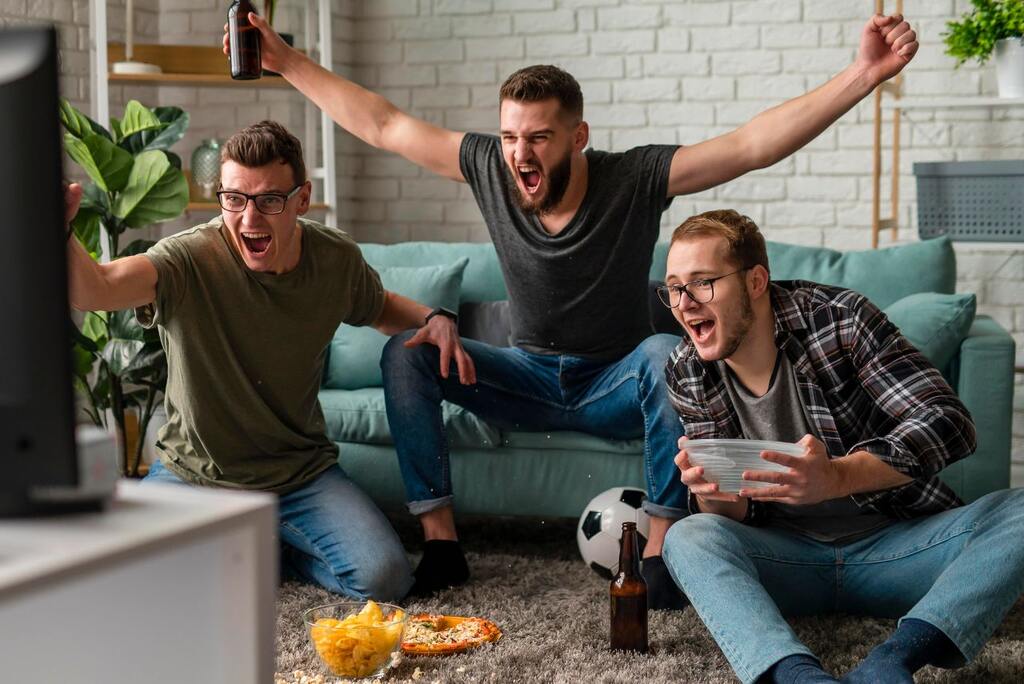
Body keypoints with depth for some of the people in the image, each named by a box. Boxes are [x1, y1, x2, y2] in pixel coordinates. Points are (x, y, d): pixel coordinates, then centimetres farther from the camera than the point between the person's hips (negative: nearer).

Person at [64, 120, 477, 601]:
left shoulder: (337, 259, -7)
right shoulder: (190, 260, -22)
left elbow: (380, 308, 17)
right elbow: (93, 288, -41)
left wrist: (434, 320, -5)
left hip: (301, 472, 2)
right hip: (194, 473, -2)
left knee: (385, 578, -17)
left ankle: (274, 548, 14)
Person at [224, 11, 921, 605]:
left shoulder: (635, 179, -20)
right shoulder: (489, 168, -11)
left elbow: (753, 145, -30)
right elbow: (381, 123, -3)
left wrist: (864, 74, -40)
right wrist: (286, 61, -4)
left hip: (615, 388, -3)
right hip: (528, 380, 3)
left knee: (666, 352, -37)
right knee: (406, 351, -17)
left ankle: (659, 548, -29)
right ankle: (442, 544, -17)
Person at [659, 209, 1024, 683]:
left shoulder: (839, 318, -13)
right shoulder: (687, 375, -4)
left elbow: (948, 423, -21)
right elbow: (736, 518, 0)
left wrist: (835, 478, -38)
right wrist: (716, 496, -27)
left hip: (896, 545, -1)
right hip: (788, 556, 1)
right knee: (687, 538, -28)